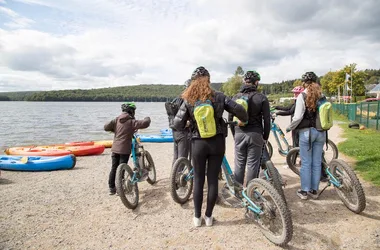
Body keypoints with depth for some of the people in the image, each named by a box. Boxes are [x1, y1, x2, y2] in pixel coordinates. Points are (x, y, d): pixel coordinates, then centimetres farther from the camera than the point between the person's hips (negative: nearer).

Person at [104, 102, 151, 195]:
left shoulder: (116, 120, 4)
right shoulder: (132, 121, -11)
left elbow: (106, 127, 0)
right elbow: (145, 123, -18)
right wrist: (147, 118, 4)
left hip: (115, 148, 5)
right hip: (124, 149, -5)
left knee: (114, 168, 13)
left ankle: (111, 188, 21)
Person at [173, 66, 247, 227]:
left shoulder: (188, 100, -5)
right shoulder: (218, 97, -4)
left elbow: (177, 125, -8)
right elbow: (239, 109, -8)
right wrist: (244, 120, 14)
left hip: (198, 144, 0)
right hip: (217, 142, 1)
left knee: (198, 180, 12)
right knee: (213, 180, 10)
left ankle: (197, 217, 22)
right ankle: (208, 216, 22)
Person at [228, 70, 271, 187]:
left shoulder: (235, 97, 5)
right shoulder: (262, 98, -3)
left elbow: (230, 118, 7)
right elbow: (267, 120, -3)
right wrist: (265, 137, 7)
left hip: (239, 134, 3)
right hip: (255, 135, -2)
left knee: (239, 164, 12)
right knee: (252, 164, 5)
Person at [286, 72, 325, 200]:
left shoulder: (302, 96, -9)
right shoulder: (321, 96, 4)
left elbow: (298, 117, -14)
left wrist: (290, 128, 0)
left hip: (307, 132, -4)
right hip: (321, 132, 4)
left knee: (306, 163, 3)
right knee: (317, 162, 11)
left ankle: (304, 191, 11)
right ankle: (314, 190, 20)